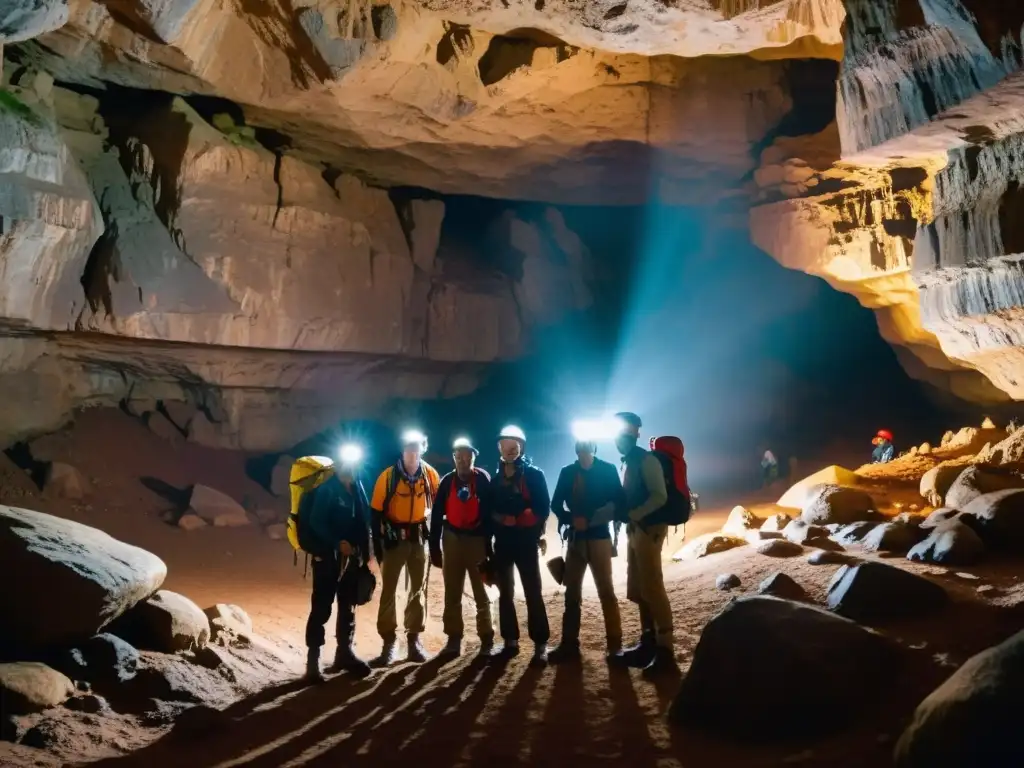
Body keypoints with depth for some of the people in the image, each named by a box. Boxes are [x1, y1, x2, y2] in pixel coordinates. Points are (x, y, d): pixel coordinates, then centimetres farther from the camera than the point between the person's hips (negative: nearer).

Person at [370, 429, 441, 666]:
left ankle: (414, 639, 22)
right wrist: (378, 544, -9)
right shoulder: (388, 476, -11)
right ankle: (388, 642, 10)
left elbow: (438, 504, 8)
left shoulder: (430, 474, -4)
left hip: (419, 538, 3)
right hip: (394, 538, -2)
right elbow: (376, 512, -7)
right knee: (388, 590, 1)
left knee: (418, 589, 10)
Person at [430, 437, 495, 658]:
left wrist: (488, 545, -10)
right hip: (452, 540, 3)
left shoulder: (483, 479, -5)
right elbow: (437, 515, 4)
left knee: (481, 593, 6)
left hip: (477, 539, -3)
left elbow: (489, 513, -6)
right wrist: (435, 548, 1)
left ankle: (486, 640, 13)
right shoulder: (447, 481, 3)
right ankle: (454, 639, 17)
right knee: (452, 594, 8)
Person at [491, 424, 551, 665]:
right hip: (502, 541, 5)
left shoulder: (533, 474, -2)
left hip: (526, 540, -4)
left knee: (533, 592, -6)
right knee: (505, 592, 8)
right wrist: (498, 517, -5)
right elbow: (490, 507, 12)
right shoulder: (496, 477, 11)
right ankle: (510, 641, 17)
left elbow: (543, 507, -7)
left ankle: (540, 644, -1)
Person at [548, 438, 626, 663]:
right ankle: (569, 644, 10)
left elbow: (618, 503, -5)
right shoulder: (567, 472, 8)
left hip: (599, 536, -3)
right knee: (572, 591, 5)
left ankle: (615, 645, 2)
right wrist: (572, 520, -11)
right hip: (575, 538, 3)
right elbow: (556, 504, 7)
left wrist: (590, 520, -14)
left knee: (606, 590, -3)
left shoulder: (607, 470, 0)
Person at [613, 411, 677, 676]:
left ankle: (665, 650, -3)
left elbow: (660, 496, -19)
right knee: (637, 590, 12)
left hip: (649, 529, -9)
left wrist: (633, 515, -23)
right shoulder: (626, 462, 16)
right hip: (634, 530, 9)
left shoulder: (646, 460, -10)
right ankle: (648, 642, 20)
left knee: (652, 588, -8)